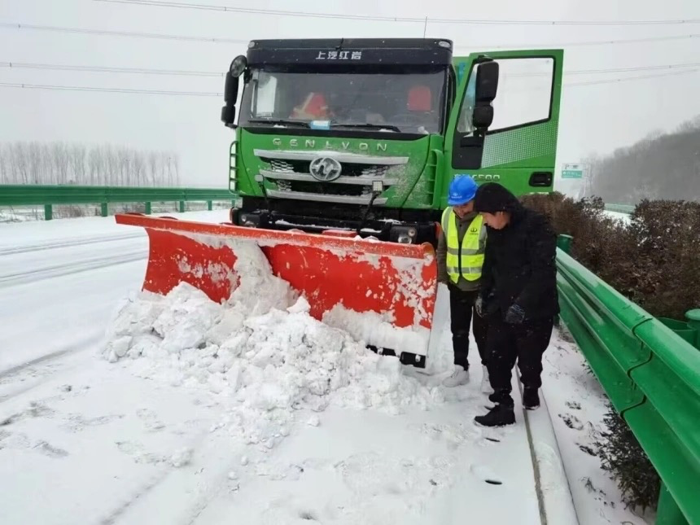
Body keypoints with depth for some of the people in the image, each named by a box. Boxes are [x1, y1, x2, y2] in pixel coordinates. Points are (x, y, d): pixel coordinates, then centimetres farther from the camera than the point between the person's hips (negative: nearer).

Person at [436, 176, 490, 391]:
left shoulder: (486, 218, -21)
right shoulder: (448, 216, -1)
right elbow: (442, 249, 10)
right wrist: (442, 276, 6)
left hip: (481, 286, -5)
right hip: (456, 285, 6)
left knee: (481, 330, 6)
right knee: (458, 330, 15)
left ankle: (488, 370, 26)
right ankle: (461, 369, 30)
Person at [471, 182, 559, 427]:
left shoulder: (537, 226, -18)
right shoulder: (495, 230, 3)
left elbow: (544, 271, -23)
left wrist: (523, 303, -29)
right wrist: (483, 294, 7)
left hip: (535, 311, -6)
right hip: (502, 308, 6)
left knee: (529, 360, 12)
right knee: (496, 358, 6)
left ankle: (531, 391, 40)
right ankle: (504, 406, 20)